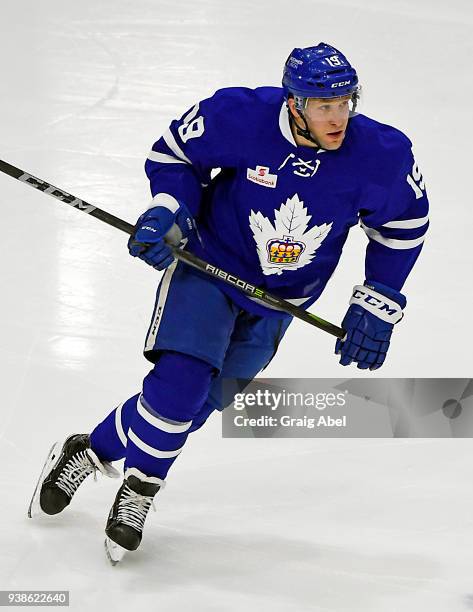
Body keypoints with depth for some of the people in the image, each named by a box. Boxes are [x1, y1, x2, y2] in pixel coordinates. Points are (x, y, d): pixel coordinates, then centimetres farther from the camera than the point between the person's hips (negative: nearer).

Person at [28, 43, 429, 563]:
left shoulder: (382, 155, -21)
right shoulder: (239, 117, -26)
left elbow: (404, 225, -2)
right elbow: (174, 153, -7)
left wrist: (378, 303, -4)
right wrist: (166, 210, -24)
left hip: (279, 300, 3)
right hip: (208, 264, -3)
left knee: (196, 403, 6)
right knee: (180, 379, -21)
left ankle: (93, 450, 29)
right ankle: (142, 485, 7)